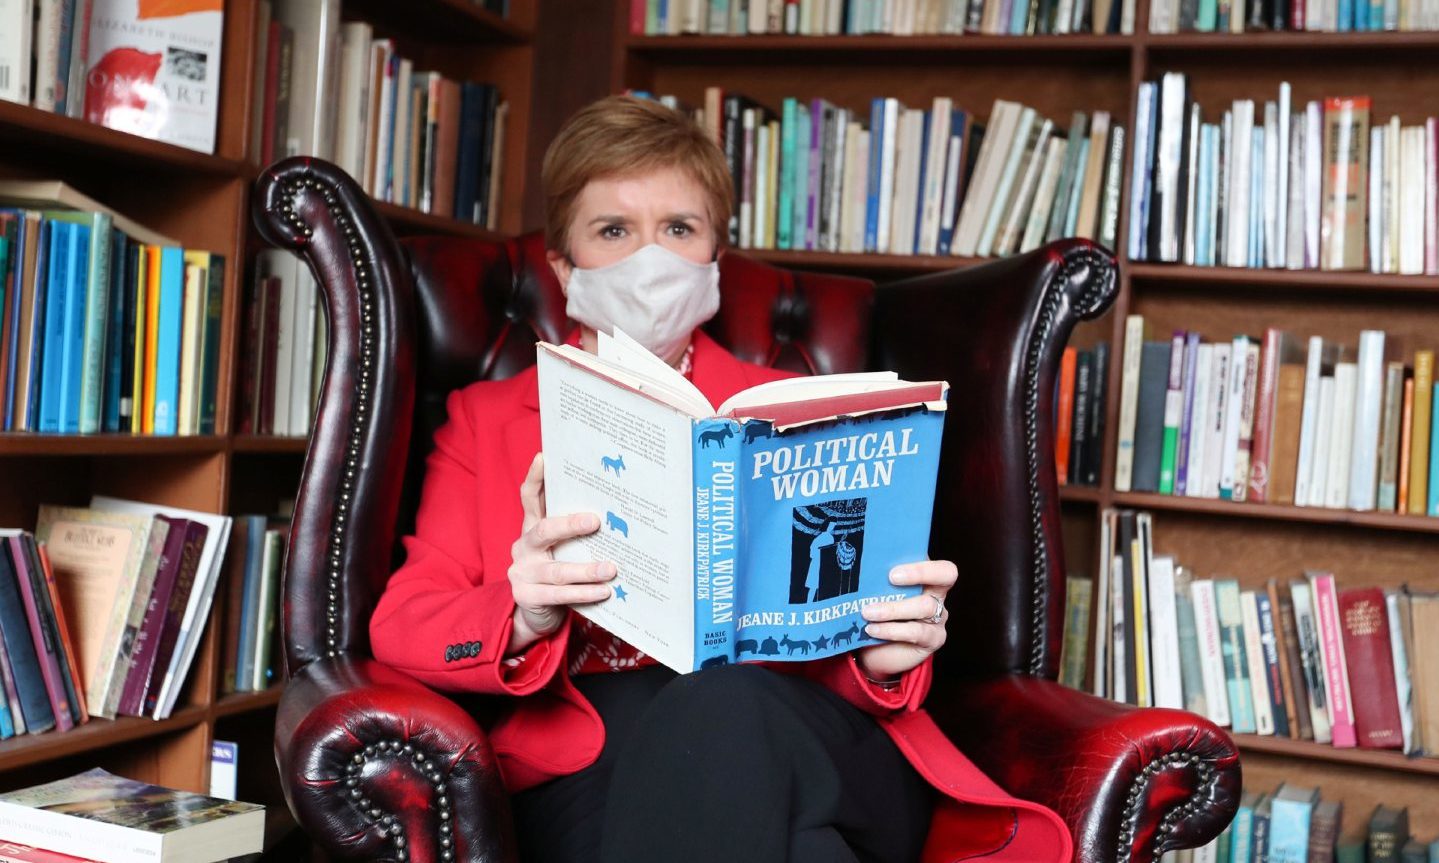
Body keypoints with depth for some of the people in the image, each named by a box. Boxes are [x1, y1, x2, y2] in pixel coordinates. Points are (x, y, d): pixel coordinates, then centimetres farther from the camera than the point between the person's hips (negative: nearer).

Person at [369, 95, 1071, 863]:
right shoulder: (484, 420, 21)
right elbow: (402, 621, 7)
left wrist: (883, 651, -12)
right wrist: (521, 617, -17)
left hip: (792, 728, 1)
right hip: (584, 757, 0)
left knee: (724, 708, -37)